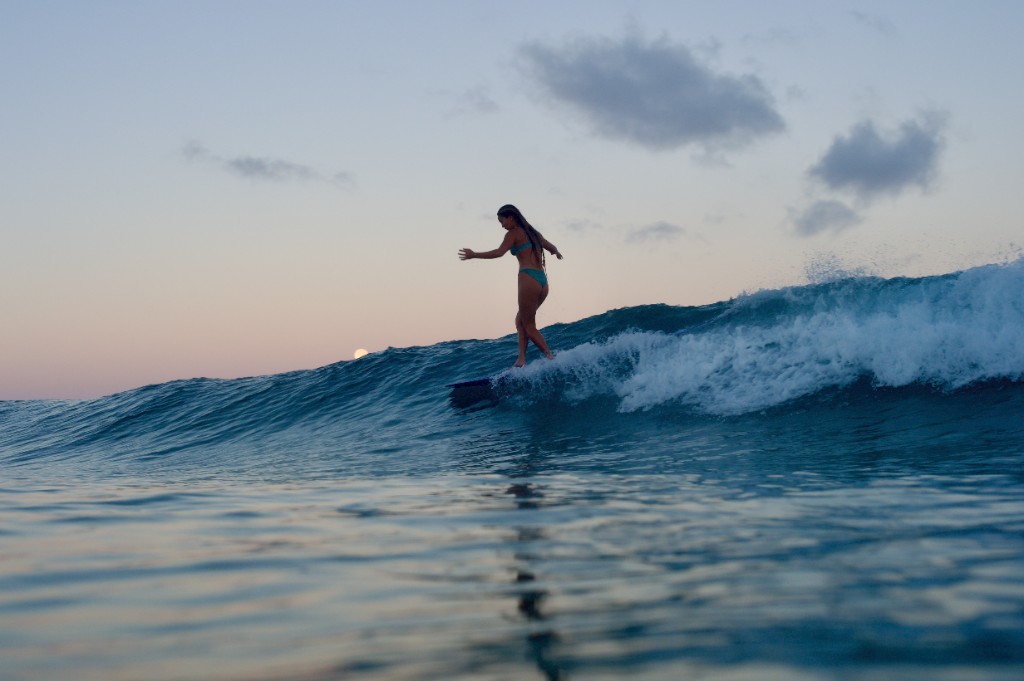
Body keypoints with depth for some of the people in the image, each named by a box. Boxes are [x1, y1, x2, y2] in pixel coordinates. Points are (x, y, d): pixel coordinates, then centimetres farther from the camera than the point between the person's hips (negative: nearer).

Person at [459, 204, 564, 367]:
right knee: (520, 320, 13)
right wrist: (556, 253, 56)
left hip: (528, 278, -8)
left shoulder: (514, 233, 0)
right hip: (543, 281, 8)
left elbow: (499, 252, -15)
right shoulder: (533, 233, 22)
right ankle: (522, 359, 0)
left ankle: (551, 358, -14)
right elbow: (552, 248, 33)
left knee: (529, 326, -2)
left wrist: (474, 255, -10)